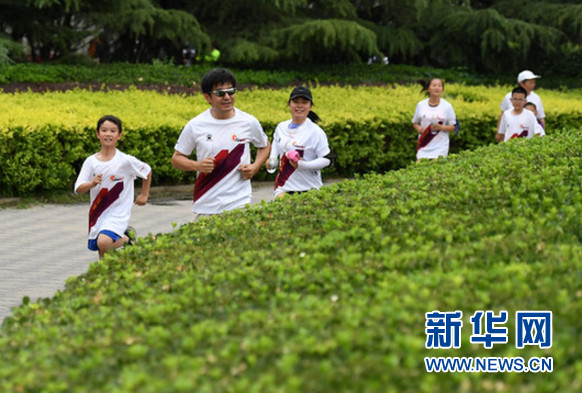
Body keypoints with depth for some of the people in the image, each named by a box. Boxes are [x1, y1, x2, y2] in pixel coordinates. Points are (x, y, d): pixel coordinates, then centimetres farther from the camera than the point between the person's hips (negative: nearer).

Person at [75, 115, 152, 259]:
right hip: (97, 213, 4)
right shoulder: (91, 161, -2)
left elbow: (147, 171, 7)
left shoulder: (125, 161, -10)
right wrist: (92, 183, -24)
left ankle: (127, 239, 1)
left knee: (103, 242, -28)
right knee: (102, 257, 5)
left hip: (117, 213, -4)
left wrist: (144, 195, 10)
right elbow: (79, 189, -5)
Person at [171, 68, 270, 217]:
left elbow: (265, 146, 20)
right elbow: (176, 159, 7)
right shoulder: (195, 126, -1)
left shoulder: (249, 122, 1)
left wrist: (255, 166, 0)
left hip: (239, 205, 0)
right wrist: (197, 165, -13)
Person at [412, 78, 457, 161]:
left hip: (440, 147, -2)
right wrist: (418, 128, -8)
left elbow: (453, 127, 1)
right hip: (424, 146, 2)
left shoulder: (447, 106, -2)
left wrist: (441, 127, -17)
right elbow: (415, 122, 15)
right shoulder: (421, 105, 5)